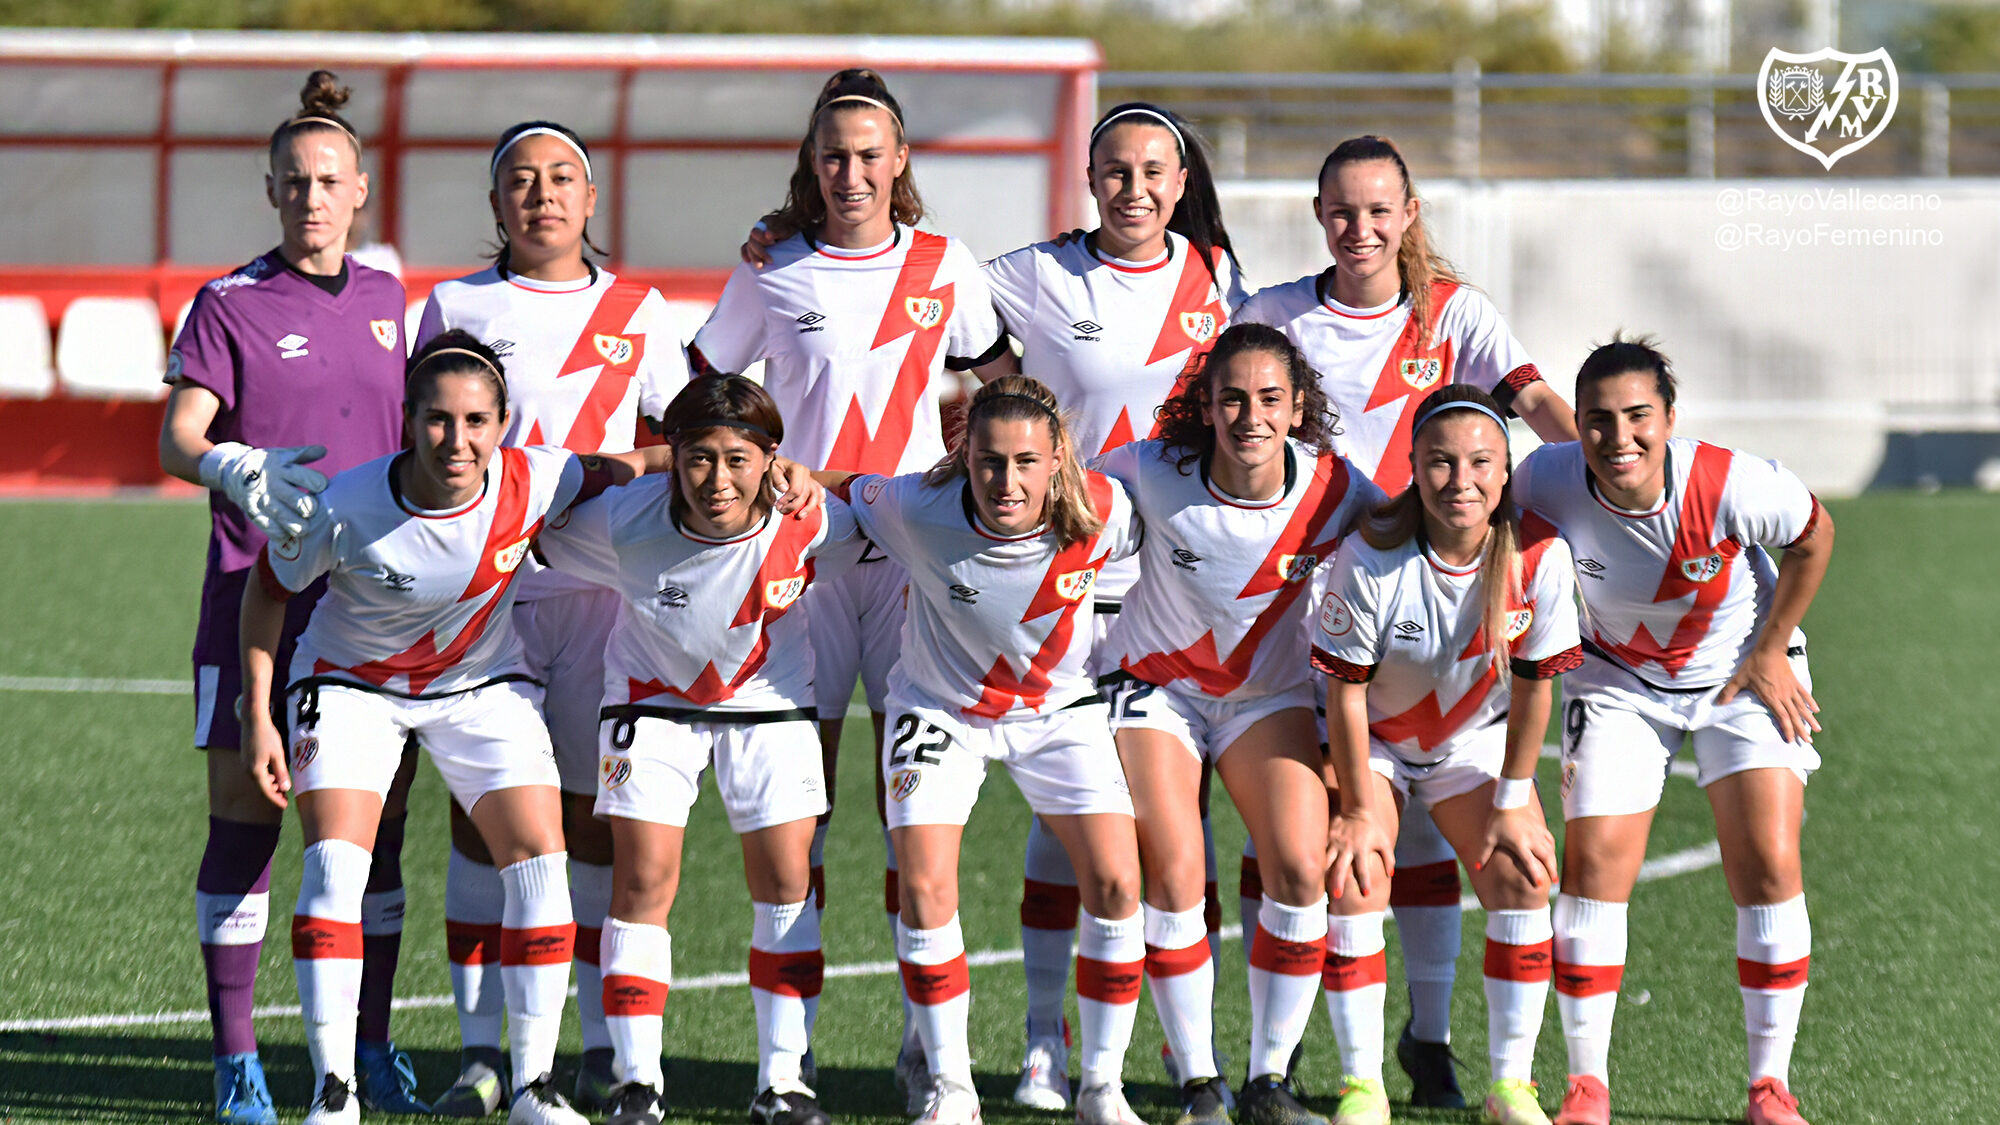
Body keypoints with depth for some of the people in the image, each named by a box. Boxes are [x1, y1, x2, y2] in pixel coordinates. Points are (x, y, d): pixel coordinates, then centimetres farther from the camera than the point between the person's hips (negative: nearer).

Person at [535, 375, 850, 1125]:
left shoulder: (809, 523, -27)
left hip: (768, 698, 1)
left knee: (786, 879, -3)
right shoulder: (625, 523, -30)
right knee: (643, 878, -9)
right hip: (653, 693, -1)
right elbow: (537, 537, -12)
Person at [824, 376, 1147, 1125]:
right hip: (942, 706, -1)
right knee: (925, 887, -15)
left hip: (1059, 707, 1)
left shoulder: (1103, 512, -26)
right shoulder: (919, 510, -29)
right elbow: (841, 493, -11)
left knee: (1116, 884, -12)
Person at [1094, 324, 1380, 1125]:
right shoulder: (1152, 473, -23)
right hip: (1154, 684, -1)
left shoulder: (1332, 487, -20)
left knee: (1301, 870, -15)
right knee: (1173, 875, -17)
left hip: (1271, 692, 2)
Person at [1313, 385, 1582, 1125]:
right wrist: (1359, 810, -16)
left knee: (1522, 878, -12)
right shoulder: (1370, 557, -30)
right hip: (1372, 737, -2)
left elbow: (1534, 684, -11)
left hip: (1477, 734, 2)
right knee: (1354, 880, -18)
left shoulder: (1539, 556, -24)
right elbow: (1346, 691, -19)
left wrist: (1512, 803, -7)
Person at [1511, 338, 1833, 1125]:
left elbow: (1814, 535, -10)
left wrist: (1771, 652, -8)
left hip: (1742, 677, -1)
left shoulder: (1731, 484, -32)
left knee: (1768, 867, -12)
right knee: (1594, 867, -9)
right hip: (1617, 682, 1)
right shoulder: (1548, 484, -27)